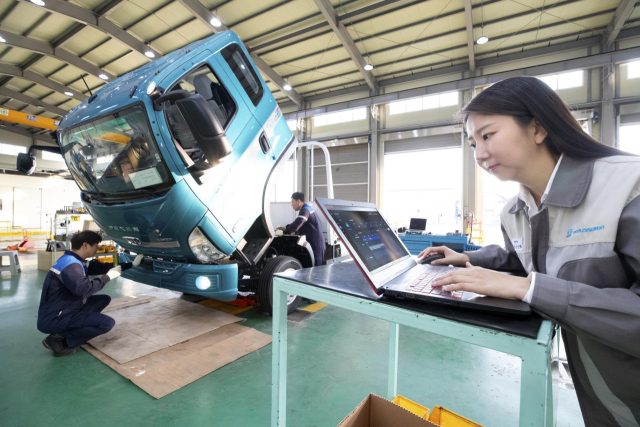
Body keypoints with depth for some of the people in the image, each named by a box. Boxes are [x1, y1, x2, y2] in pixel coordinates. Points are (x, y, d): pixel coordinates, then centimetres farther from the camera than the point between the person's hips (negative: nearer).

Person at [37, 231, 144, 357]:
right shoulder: (71, 265, -23)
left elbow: (100, 267, 14)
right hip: (53, 319, -10)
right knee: (107, 323, -17)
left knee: (105, 299, 12)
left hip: (62, 311, 10)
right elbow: (83, 289, -35)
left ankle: (66, 331, 7)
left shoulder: (74, 260, 8)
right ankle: (59, 339, -5)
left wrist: (132, 264, 10)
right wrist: (107, 277, -20)